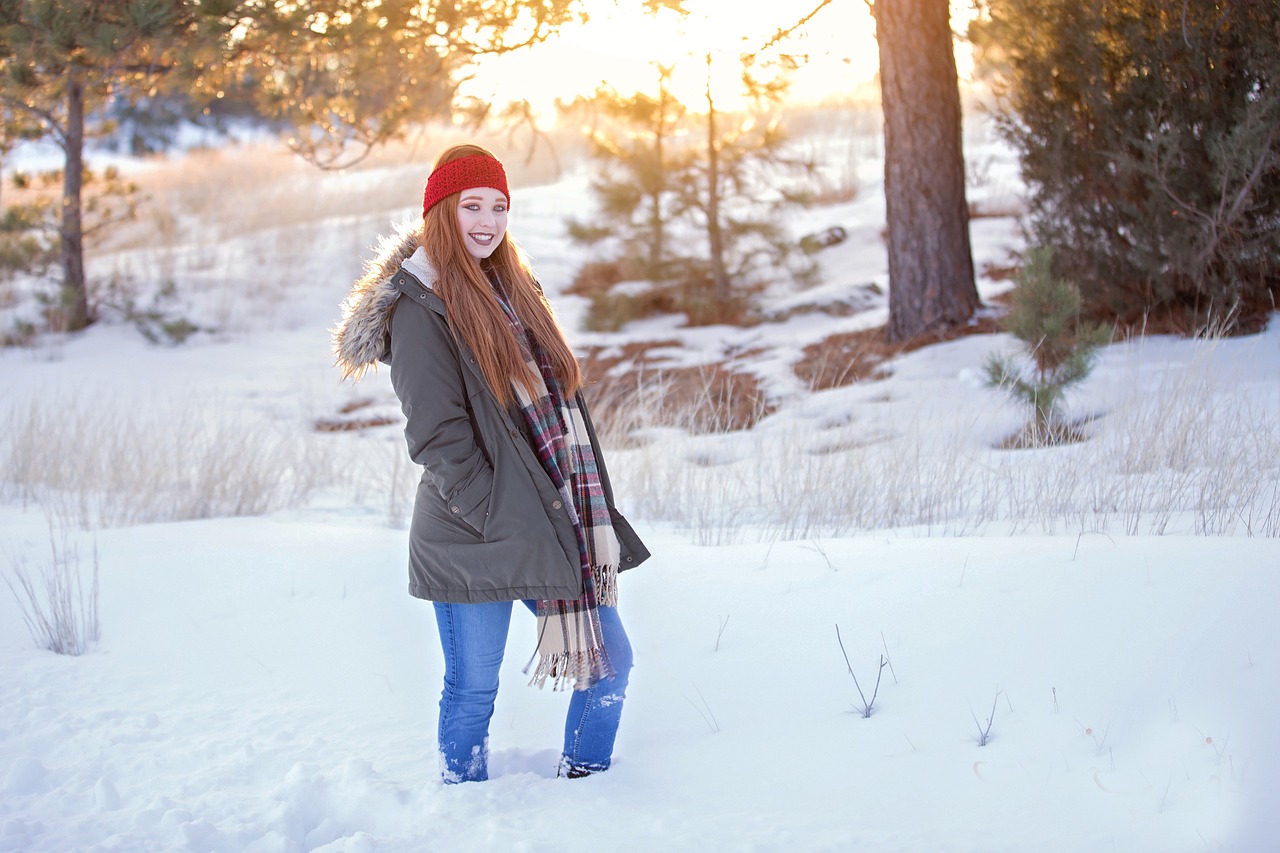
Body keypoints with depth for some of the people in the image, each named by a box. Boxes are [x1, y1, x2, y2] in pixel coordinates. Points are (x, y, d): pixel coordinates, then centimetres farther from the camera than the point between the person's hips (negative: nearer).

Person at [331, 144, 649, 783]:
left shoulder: (513, 289, 14)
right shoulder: (421, 308, -10)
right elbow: (436, 437, -16)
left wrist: (590, 510, 9)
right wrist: (504, 522, -19)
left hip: (549, 522, 7)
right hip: (472, 539, -7)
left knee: (609, 660, 10)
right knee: (472, 690, 5)